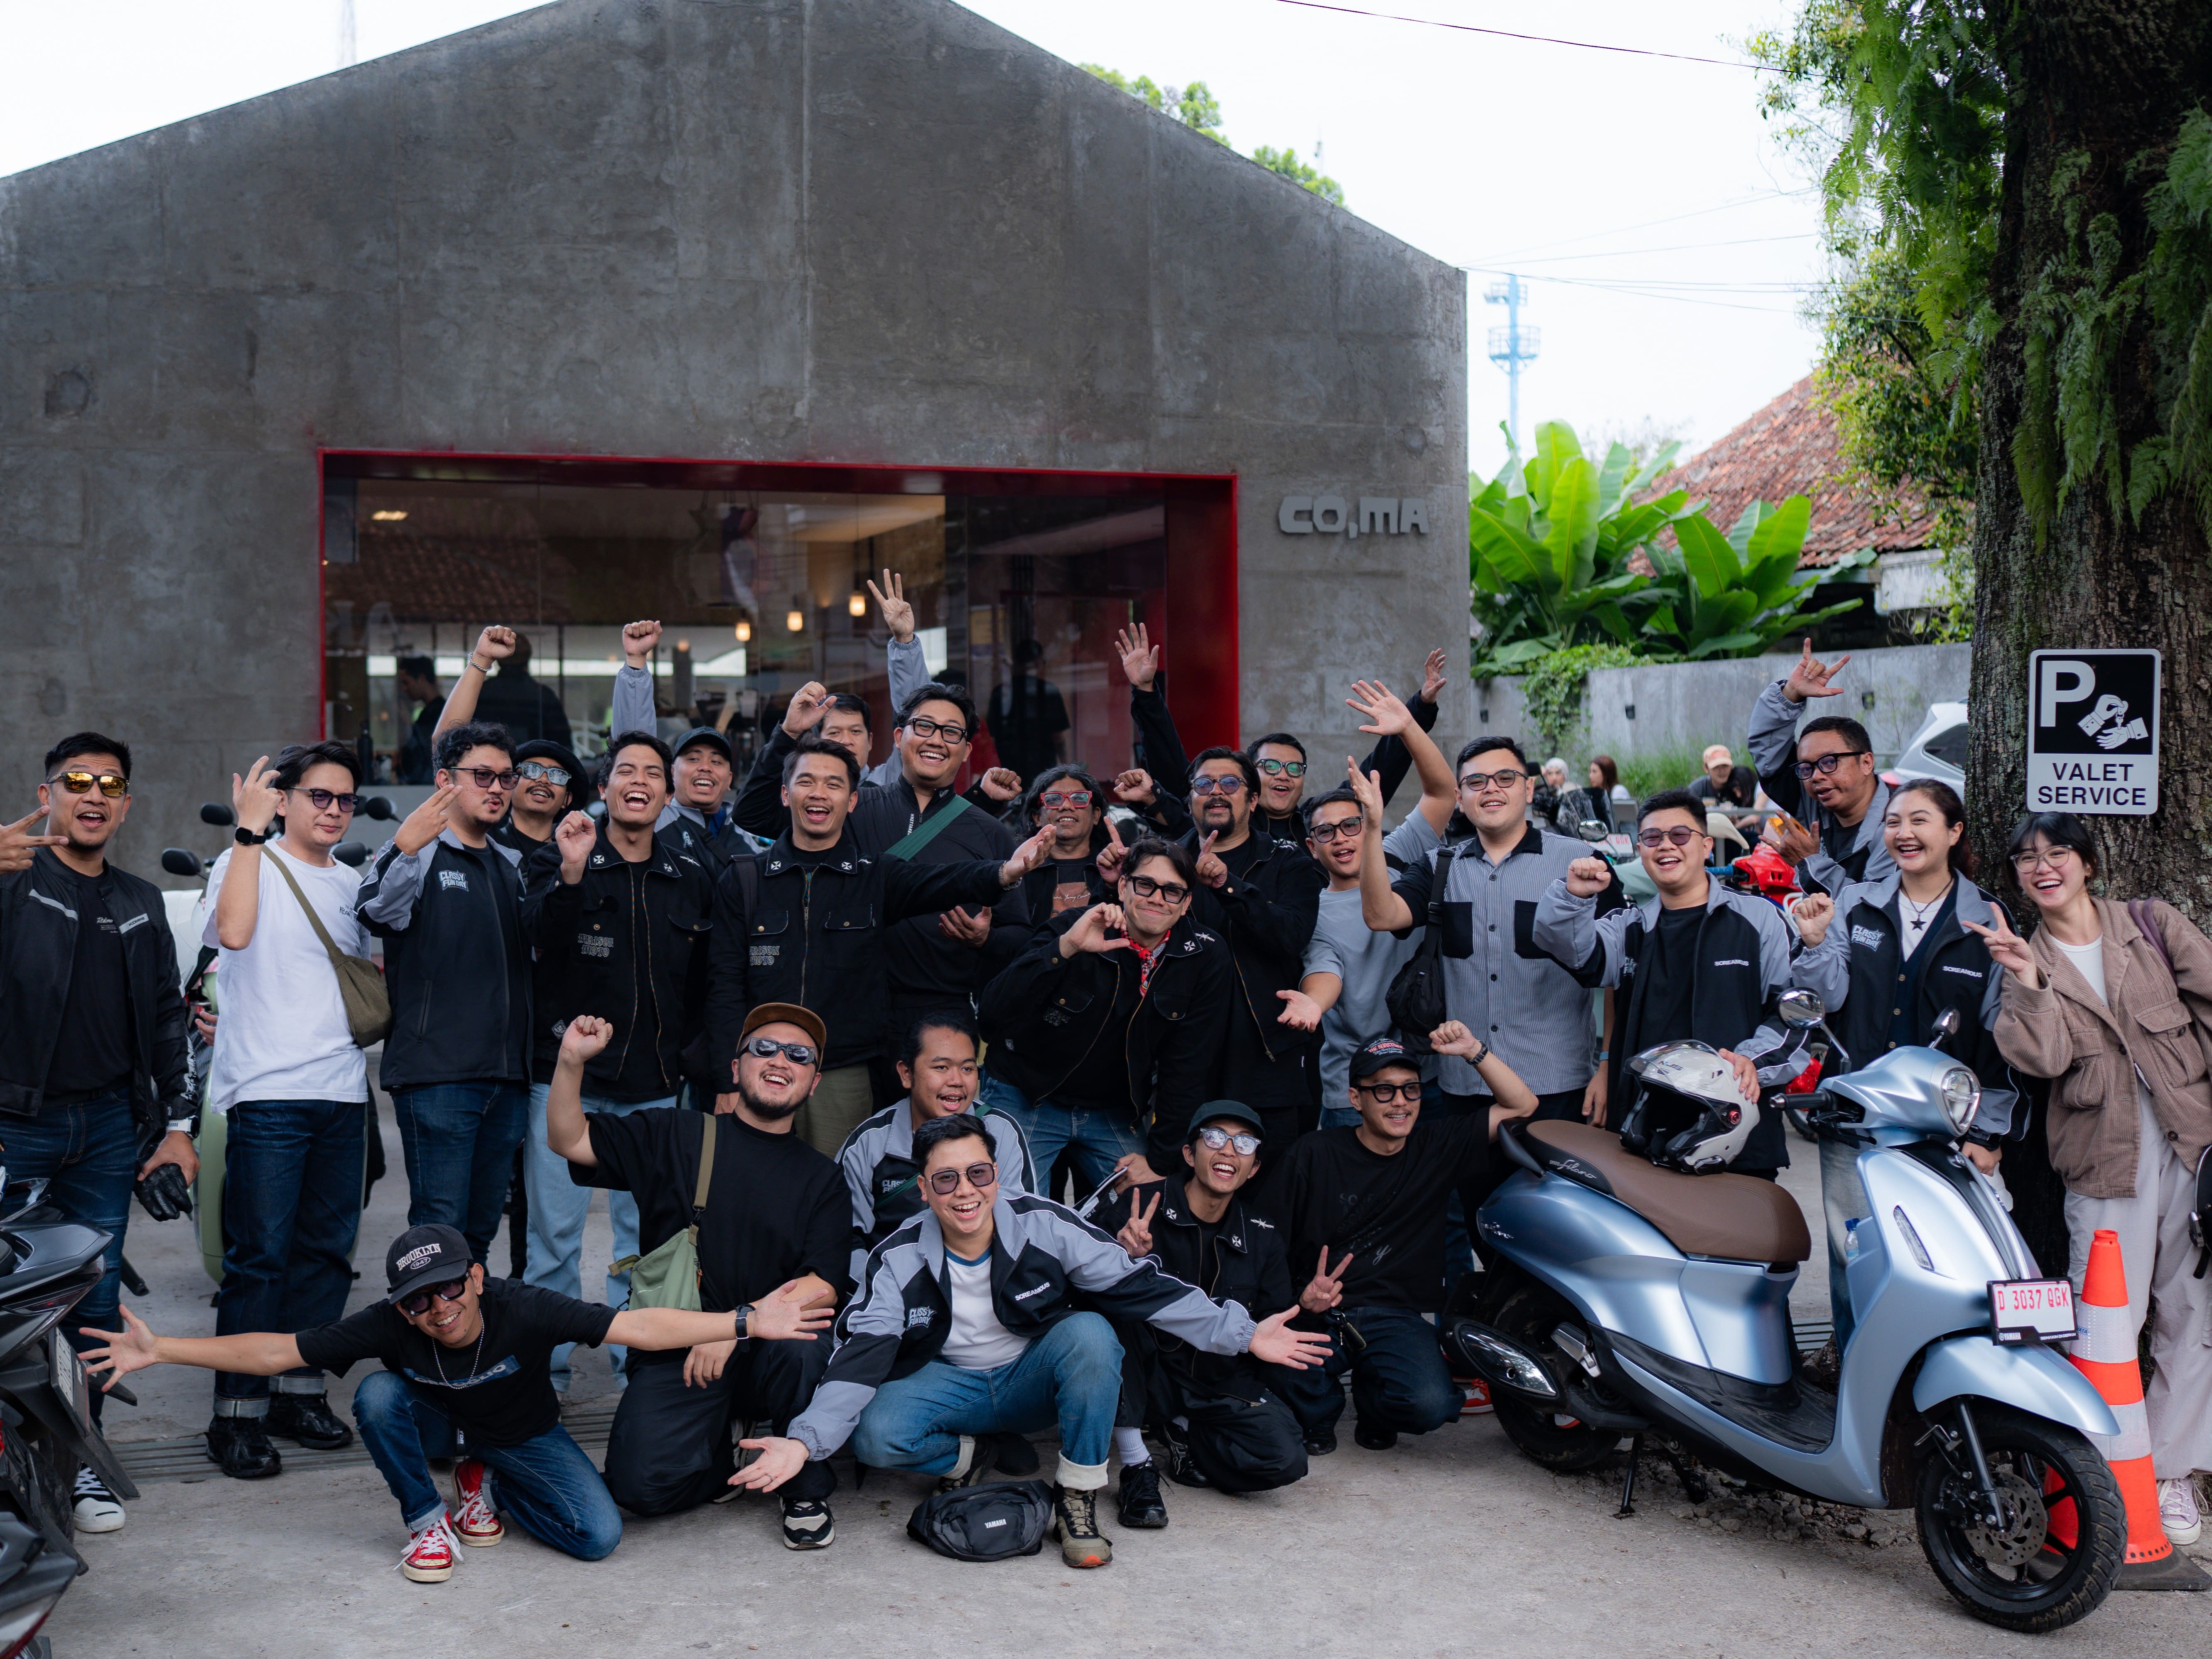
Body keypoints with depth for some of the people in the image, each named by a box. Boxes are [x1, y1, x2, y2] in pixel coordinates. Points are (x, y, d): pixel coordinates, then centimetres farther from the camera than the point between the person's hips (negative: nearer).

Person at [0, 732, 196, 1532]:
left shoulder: (140, 905, 14)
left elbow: (167, 1017, 18)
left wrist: (178, 1123, 14)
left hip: (109, 1126, 4)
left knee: (96, 1301, 7)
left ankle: (79, 1463, 17)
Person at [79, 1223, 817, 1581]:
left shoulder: (522, 1310, -32)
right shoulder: (389, 1326, -27)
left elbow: (641, 1327, -35)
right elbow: (274, 1351, -23)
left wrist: (749, 1322, -42)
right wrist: (159, 1351, -30)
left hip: (523, 1434, 0)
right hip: (435, 1425, 1)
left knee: (599, 1535, -21)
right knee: (378, 1394, -31)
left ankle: (485, 1482, 9)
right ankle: (427, 1521, -7)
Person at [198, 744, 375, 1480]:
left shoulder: (351, 883, 17)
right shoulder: (248, 864, -2)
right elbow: (234, 931, -25)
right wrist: (250, 830, -22)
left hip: (341, 1093, 6)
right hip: (268, 1091, -6)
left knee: (326, 1252, 9)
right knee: (261, 1257, -6)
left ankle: (299, 1391, 20)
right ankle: (237, 1413, 1)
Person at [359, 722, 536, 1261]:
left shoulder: (513, 866, 19)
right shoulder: (418, 855, -2)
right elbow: (377, 913, -22)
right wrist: (403, 849, -42)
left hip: (508, 1077, 6)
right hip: (436, 1075, -6)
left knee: (480, 1231, 12)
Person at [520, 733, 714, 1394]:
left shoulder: (691, 881, 10)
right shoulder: (558, 864, 1)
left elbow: (705, 984, 18)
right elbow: (544, 941, -17)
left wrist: (689, 1052, 9)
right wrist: (571, 876, -30)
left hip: (654, 1089, 3)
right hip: (567, 1077, -3)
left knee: (646, 1234, 7)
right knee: (555, 1233, -1)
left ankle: (639, 1365, 18)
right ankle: (546, 1368, 10)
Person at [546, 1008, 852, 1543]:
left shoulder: (821, 1178, 9)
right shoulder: (676, 1136, 9)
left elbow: (825, 1284, -3)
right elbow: (570, 1140, 3)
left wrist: (739, 1322, -19)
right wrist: (571, 1062, -14)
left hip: (767, 1353, 0)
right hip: (673, 1352, 0)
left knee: (804, 1346, -34)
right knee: (644, 1484, -23)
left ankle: (808, 1488, -6)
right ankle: (724, 1454, 14)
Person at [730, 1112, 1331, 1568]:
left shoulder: (1046, 1227, -15)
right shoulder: (898, 1260, -14)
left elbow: (1141, 1289, -12)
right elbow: (860, 1358, -20)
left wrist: (1242, 1334, -18)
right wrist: (805, 1440, -37)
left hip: (1034, 1380, 0)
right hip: (949, 1383, 0)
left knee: (1090, 1333, -33)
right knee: (875, 1436, -30)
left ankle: (1078, 1501, -16)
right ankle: (978, 1456, 2)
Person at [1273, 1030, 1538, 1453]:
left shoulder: (1438, 1146, 8)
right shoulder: (1314, 1155, 3)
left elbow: (1522, 1106, 7)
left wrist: (1474, 1052, -5)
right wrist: (1301, 1297, -19)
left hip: (1395, 1318, 1)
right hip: (1317, 1313, -1)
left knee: (1431, 1403, -29)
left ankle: (1372, 1405, 11)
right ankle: (1319, 1412, 6)